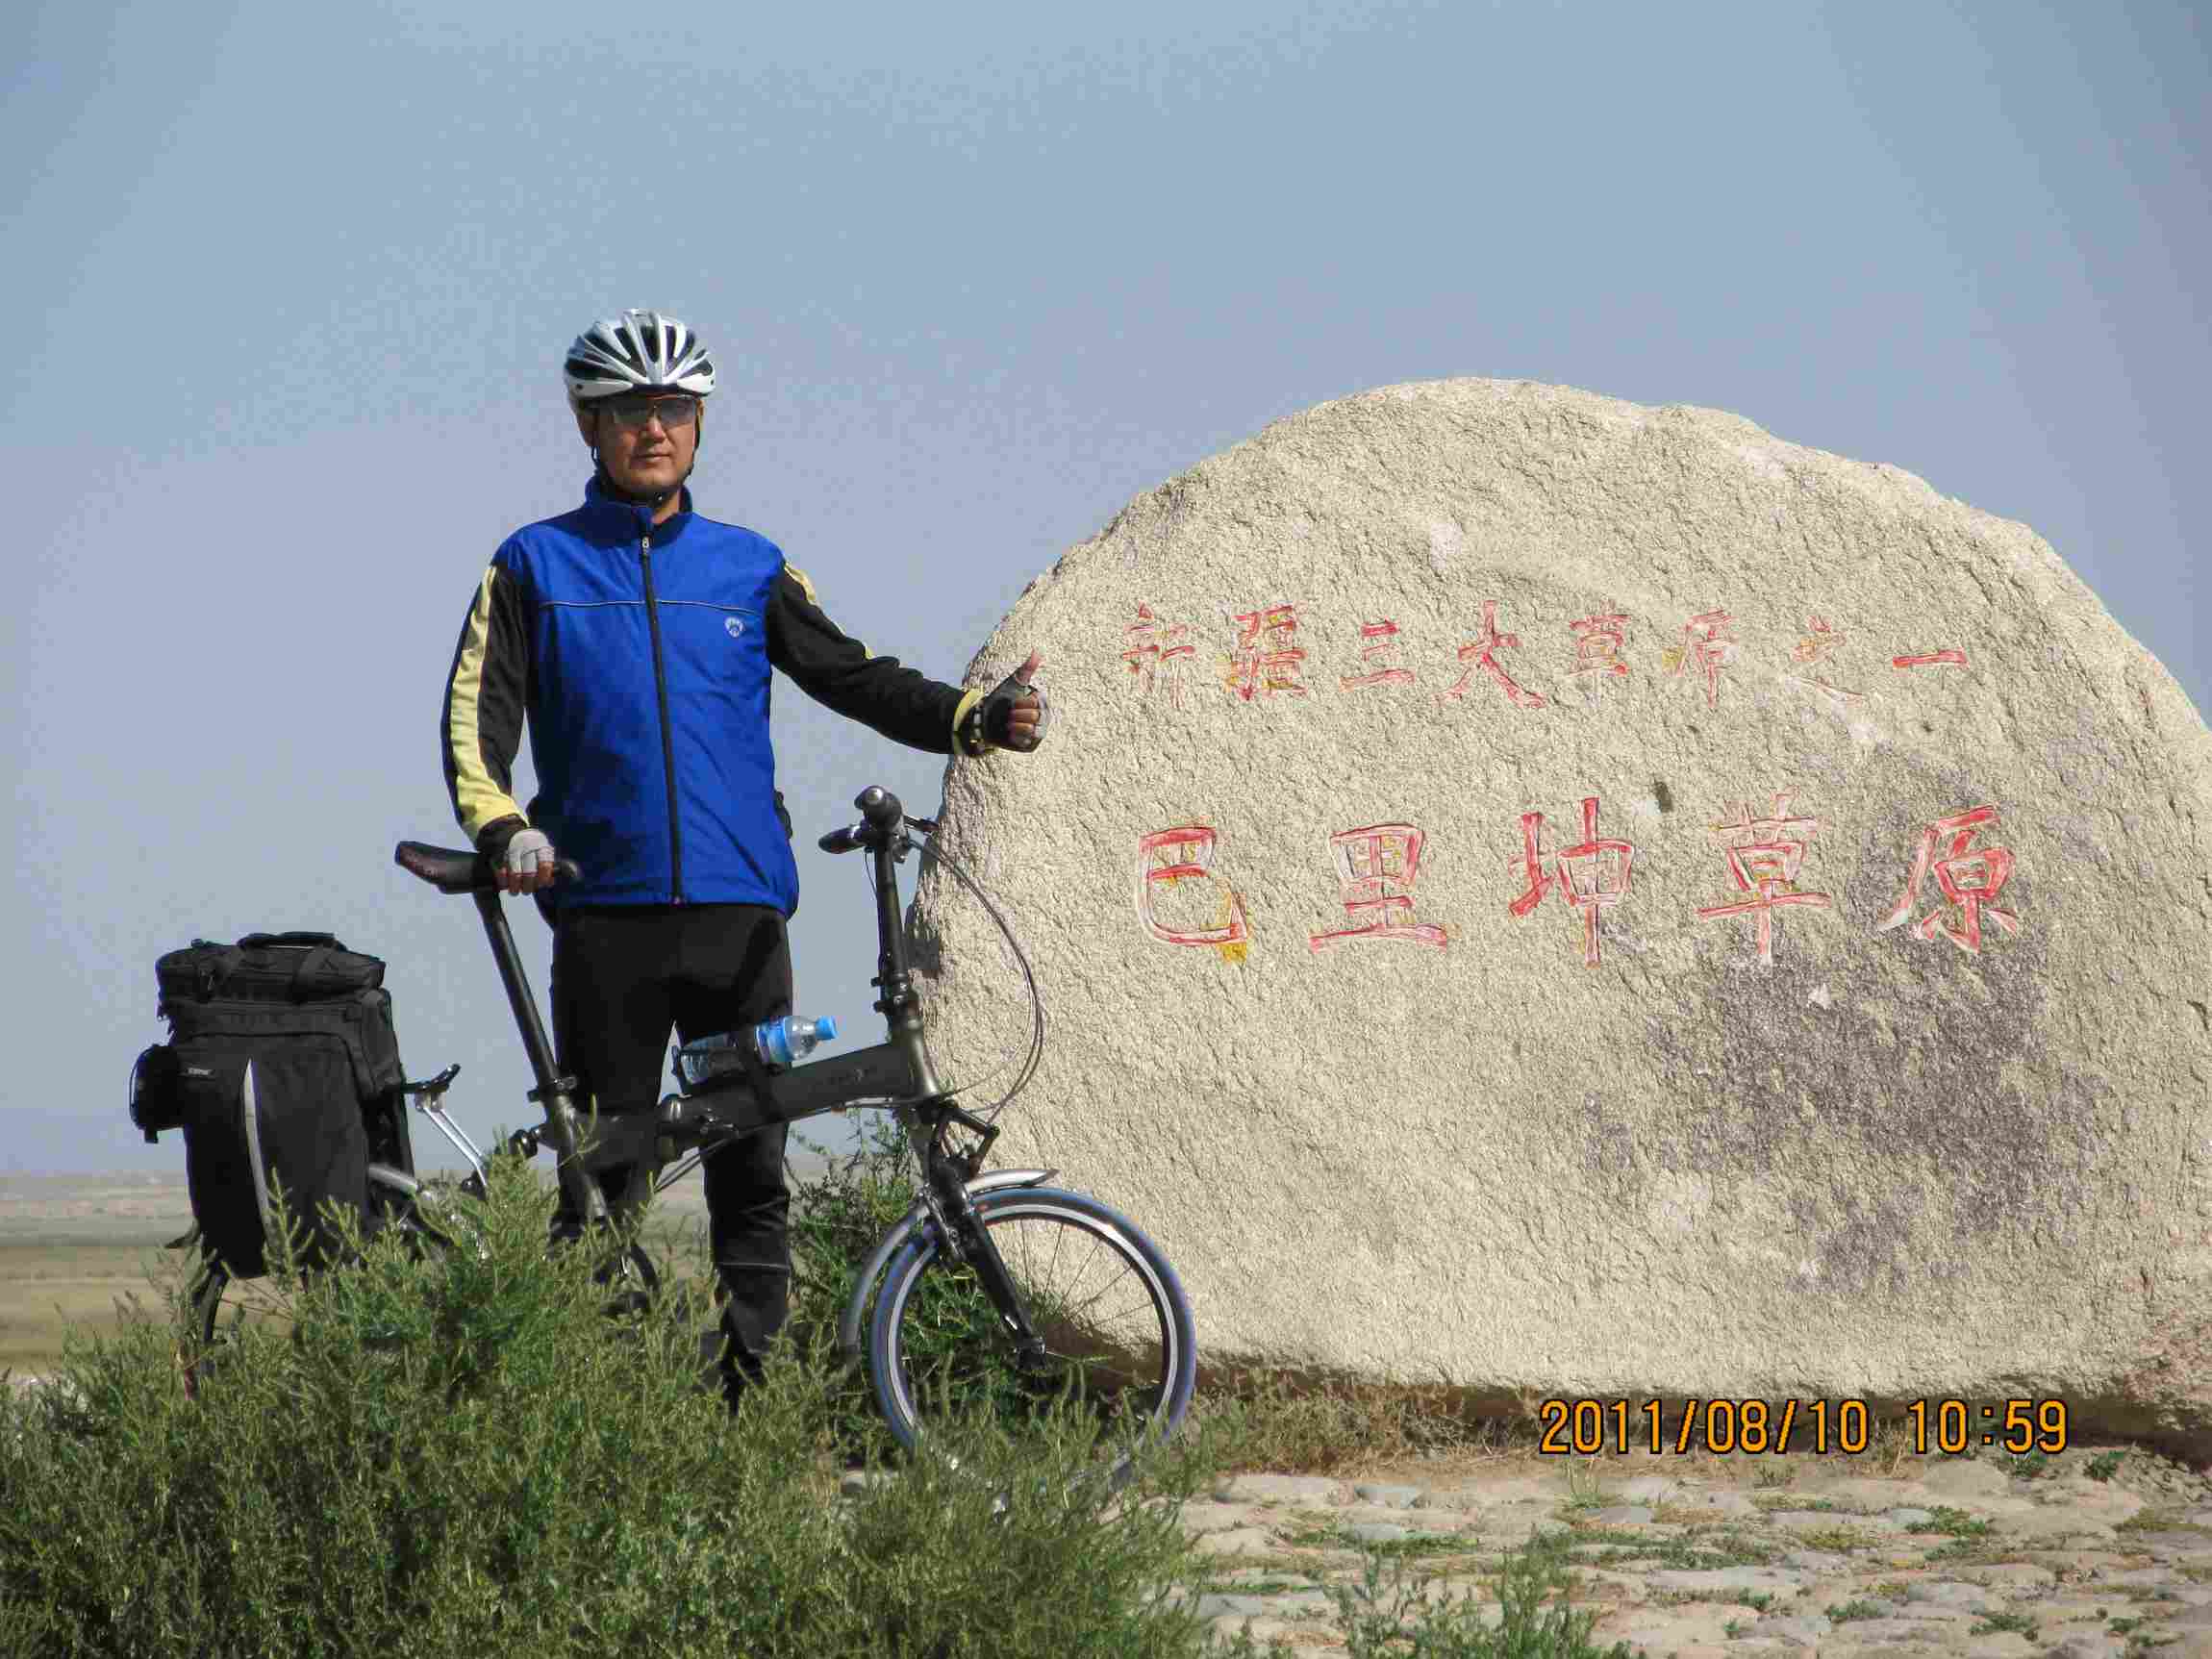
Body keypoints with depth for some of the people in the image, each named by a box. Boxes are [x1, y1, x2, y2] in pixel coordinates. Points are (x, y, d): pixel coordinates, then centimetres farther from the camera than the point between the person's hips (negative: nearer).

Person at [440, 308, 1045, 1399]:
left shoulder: (747, 568, 14)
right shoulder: (536, 566, 8)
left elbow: (852, 675, 10)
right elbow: (477, 713, -1)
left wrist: (980, 718, -6)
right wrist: (502, 828, -20)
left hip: (740, 911, 2)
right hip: (606, 911, -2)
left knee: (752, 1170, 0)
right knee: (605, 1175, -1)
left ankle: (753, 1399, 3)